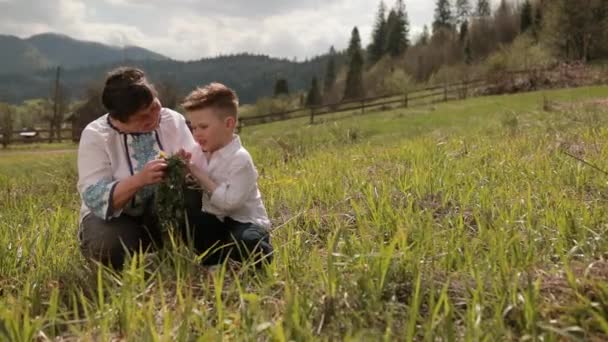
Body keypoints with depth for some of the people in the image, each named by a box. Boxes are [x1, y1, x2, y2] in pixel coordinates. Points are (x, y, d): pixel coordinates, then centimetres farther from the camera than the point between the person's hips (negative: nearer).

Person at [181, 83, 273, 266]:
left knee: (247, 244, -37)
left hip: (244, 223, -8)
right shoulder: (202, 154, 4)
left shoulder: (240, 159, -19)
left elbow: (230, 202, -29)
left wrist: (201, 176, -25)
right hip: (217, 222, 8)